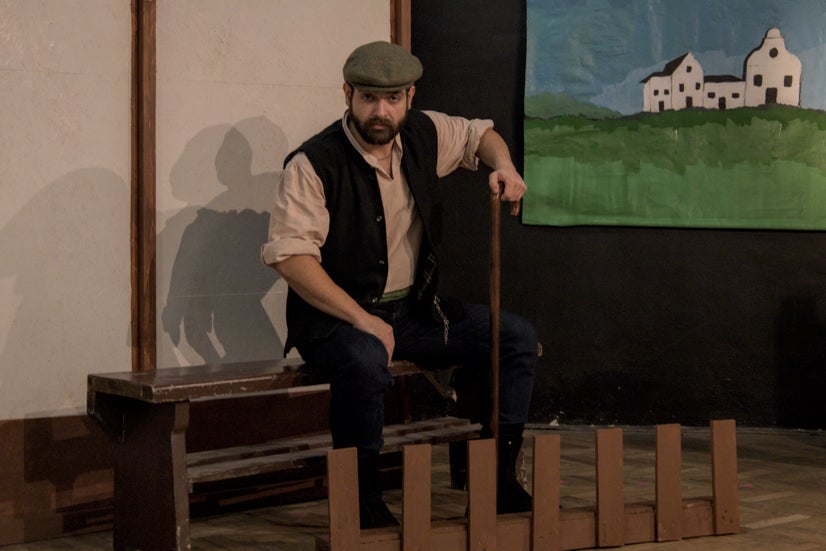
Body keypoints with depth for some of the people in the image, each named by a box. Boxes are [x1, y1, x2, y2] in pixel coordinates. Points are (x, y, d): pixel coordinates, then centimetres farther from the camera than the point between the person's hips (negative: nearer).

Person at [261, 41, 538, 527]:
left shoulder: (424, 134, 1)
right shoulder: (312, 165, -18)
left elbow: (479, 134, 23)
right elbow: (290, 255, -24)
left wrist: (504, 167, -1)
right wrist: (361, 318, -30)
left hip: (414, 308, 7)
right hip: (334, 317, -6)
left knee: (518, 337, -5)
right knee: (367, 360, -40)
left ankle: (500, 477, 1)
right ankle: (364, 500, -21)